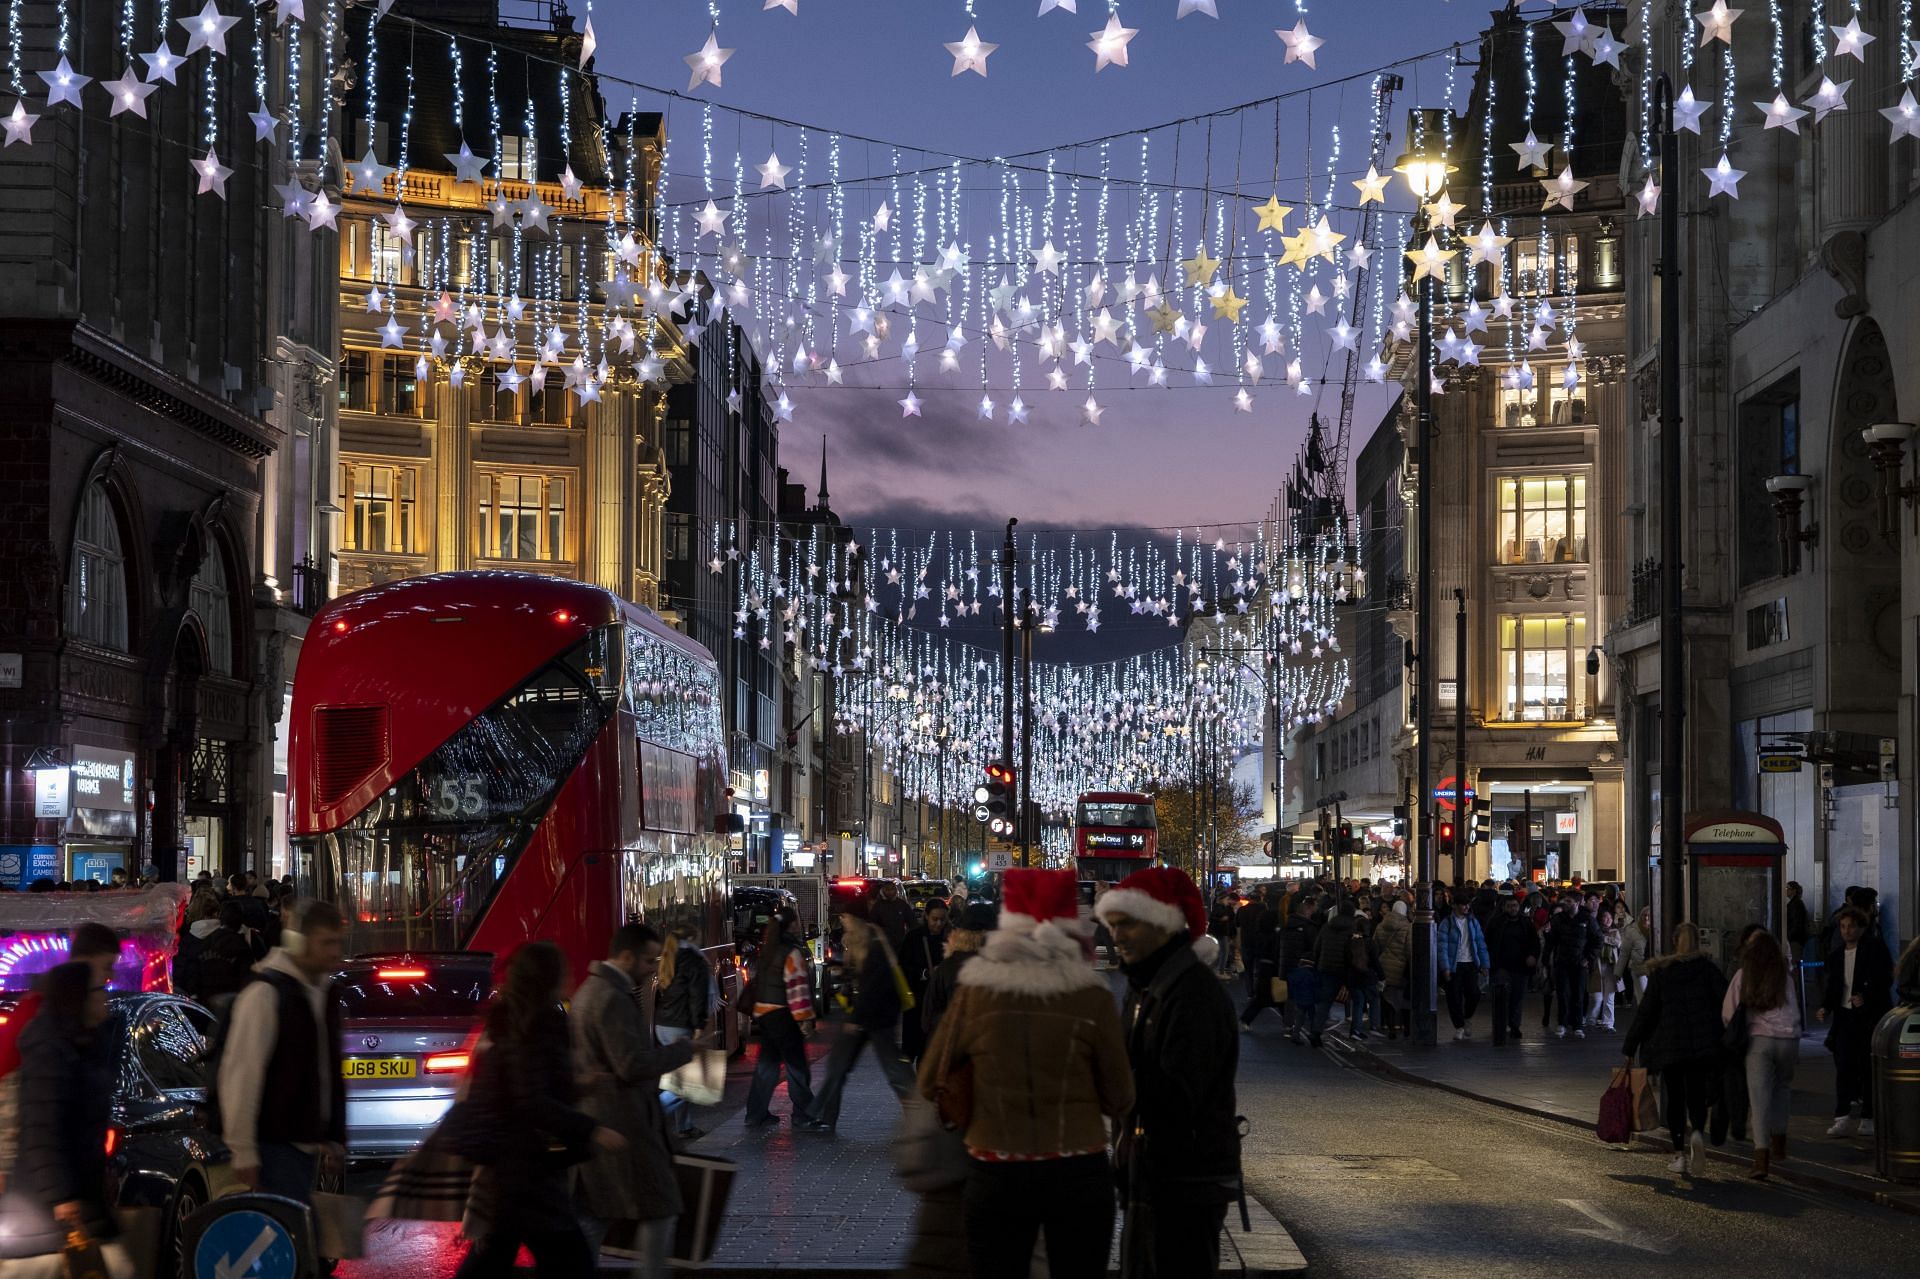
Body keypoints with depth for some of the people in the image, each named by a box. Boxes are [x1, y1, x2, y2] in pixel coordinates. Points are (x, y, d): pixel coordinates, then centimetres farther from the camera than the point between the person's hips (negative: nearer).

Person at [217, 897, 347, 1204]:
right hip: (273, 1144, -8)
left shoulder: (324, 994, 14)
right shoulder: (265, 994, -13)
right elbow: (240, 1074, -15)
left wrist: (334, 1138, 19)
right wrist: (243, 1151, -17)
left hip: (306, 1142, 8)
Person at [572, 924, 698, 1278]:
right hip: (621, 1120, -10)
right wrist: (685, 1049, -14)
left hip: (594, 1119, 10)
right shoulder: (613, 999, -19)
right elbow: (633, 1064, -24)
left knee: (593, 1213, 13)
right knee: (659, 1208, -1)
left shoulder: (590, 990, 14)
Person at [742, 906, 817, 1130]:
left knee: (767, 1064, 12)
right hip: (783, 1015, -8)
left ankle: (756, 1114, 11)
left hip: (763, 1013, 8)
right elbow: (797, 986, -19)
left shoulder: (767, 951, 11)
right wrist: (805, 1018, -16)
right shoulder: (792, 952, -14)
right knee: (796, 1065, 3)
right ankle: (803, 1112, 11)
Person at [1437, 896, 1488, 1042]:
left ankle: (1467, 1019, 21)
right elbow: (1442, 946, -8)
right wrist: (1445, 967, -15)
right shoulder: (1447, 923, -4)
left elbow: (1481, 944, 12)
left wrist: (1484, 964, 6)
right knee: (1454, 997, -2)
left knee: (1474, 994, -5)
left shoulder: (1473, 922, 9)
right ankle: (1459, 1027, 11)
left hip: (1471, 964, 3)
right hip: (1454, 965, -3)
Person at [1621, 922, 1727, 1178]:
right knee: (1696, 1096, 3)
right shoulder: (1707, 967, 2)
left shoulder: (1660, 971, 2)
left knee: (1675, 1099, 11)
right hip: (1703, 1045, 0)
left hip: (1668, 1045, 0)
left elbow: (1646, 1011, 2)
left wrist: (1630, 1048, 6)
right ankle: (1697, 1132, -27)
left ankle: (1680, 1155, 9)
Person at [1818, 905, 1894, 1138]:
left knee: (1868, 1070, 3)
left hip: (1870, 1017, -4)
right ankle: (1843, 1119, -8)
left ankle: (1868, 1119, 12)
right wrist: (1825, 1007, -1)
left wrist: (1866, 997, -24)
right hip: (1845, 1016, 4)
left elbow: (1885, 980, -10)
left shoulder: (1875, 951, -4)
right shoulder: (1836, 956, 13)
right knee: (1844, 1067, -5)